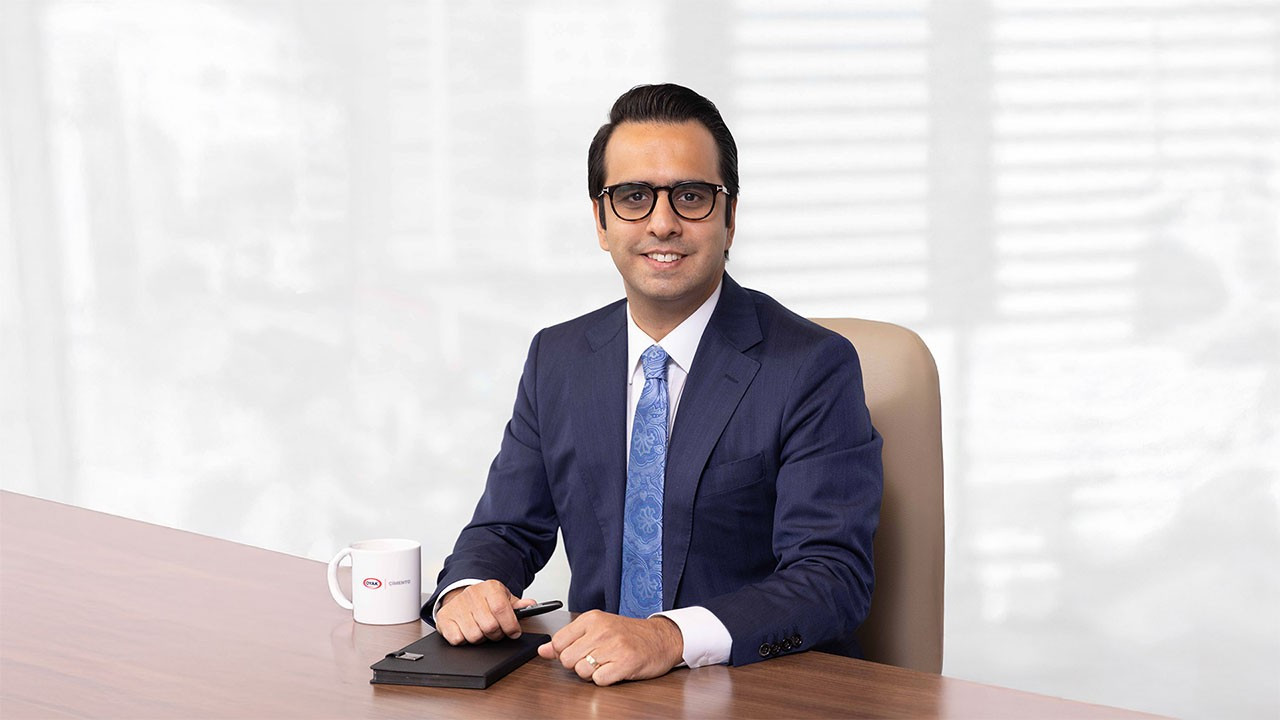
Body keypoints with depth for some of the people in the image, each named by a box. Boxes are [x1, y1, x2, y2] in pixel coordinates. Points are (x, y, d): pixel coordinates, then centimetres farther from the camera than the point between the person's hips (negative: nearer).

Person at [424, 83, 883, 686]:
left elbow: (832, 575, -15)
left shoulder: (814, 369, -6)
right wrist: (466, 590, -10)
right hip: (597, 683, 4)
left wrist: (672, 637, -30)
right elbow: (507, 529, 14)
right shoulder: (556, 359, 11)